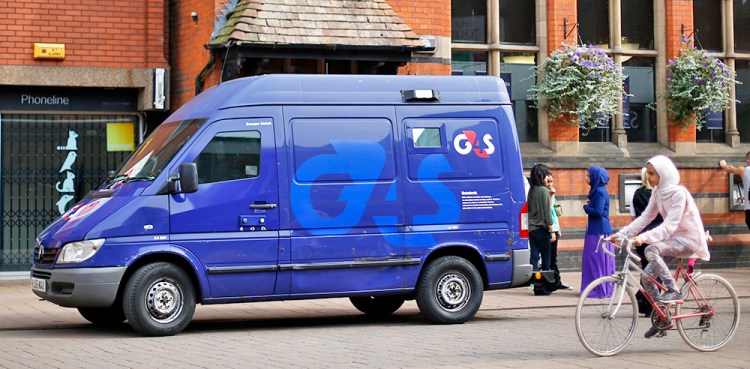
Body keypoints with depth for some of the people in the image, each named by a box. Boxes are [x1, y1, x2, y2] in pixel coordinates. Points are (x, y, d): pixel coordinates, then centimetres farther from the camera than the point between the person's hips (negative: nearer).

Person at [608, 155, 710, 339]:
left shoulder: (678, 193, -21)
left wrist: (645, 237, -41)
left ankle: (673, 291, -21)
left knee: (652, 250, -32)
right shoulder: (658, 192, 4)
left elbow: (670, 225, -30)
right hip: (673, 237, 8)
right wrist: (622, 234, -7)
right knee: (647, 276, -3)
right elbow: (645, 217, 3)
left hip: (689, 239, -8)